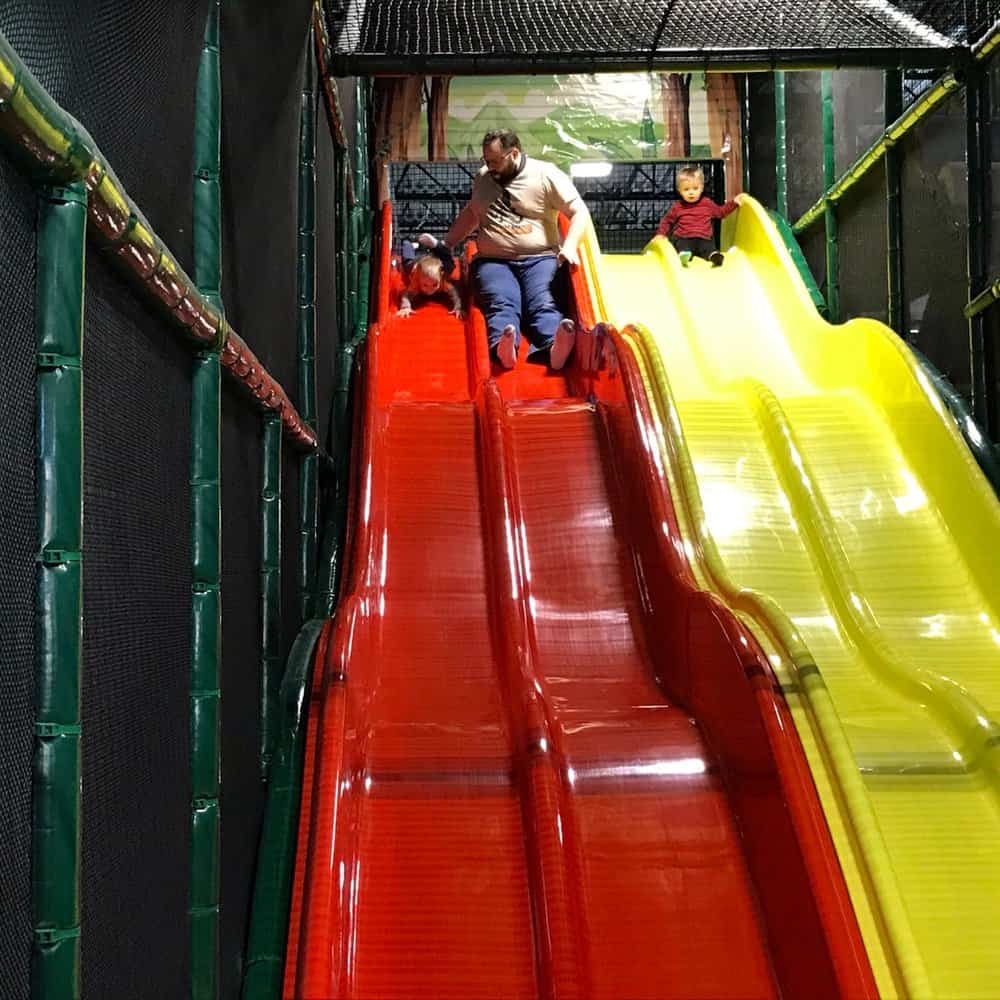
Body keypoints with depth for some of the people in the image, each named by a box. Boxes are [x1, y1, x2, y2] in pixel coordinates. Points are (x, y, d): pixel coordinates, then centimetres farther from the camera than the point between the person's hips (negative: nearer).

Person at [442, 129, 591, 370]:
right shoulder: (482, 179, 19)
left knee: (542, 305, -30)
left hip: (540, 259, -2)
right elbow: (471, 214, 36)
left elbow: (579, 212, 0)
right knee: (502, 304, -30)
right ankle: (502, 347, -60)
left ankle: (554, 347, -61)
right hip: (494, 261, 2)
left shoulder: (546, 174, 4)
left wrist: (569, 247, -16)